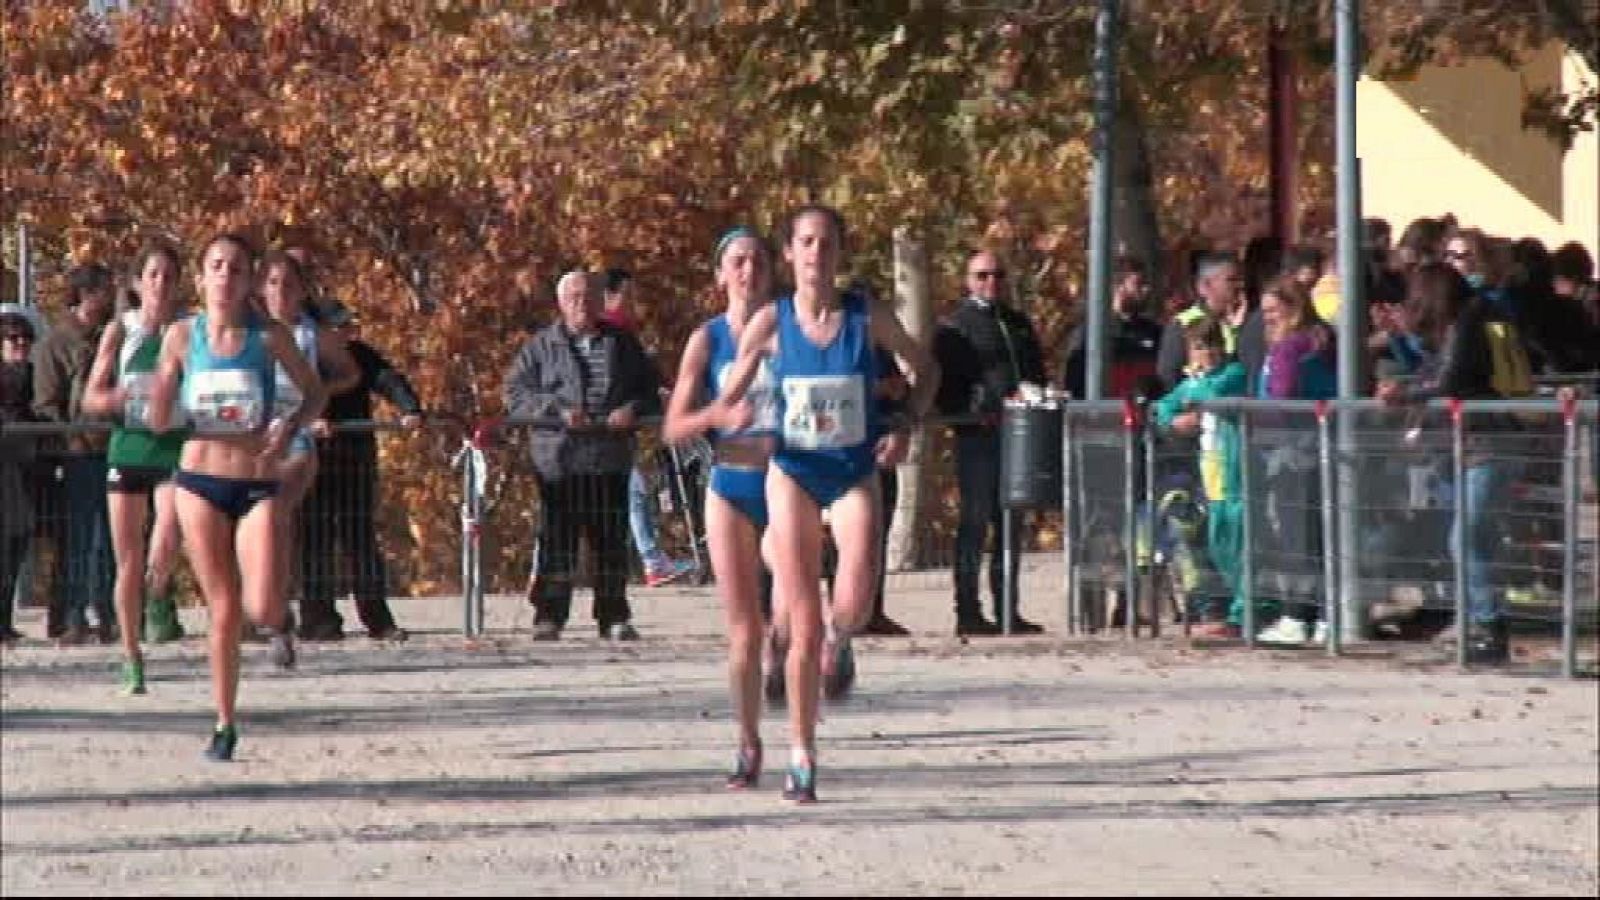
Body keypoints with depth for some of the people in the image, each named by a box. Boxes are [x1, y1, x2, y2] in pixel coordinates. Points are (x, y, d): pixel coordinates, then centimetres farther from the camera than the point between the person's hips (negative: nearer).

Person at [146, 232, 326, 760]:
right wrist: (165, 408, -18)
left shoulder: (269, 336, -3)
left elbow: (315, 393, 7)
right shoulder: (182, 336, 0)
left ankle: (281, 617, 23)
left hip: (258, 485, -1)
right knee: (224, 611, 3)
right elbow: (158, 421, 5)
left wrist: (292, 425, -13)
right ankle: (225, 724, 17)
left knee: (261, 608, -15)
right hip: (200, 483, 1)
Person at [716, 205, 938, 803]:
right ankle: (801, 757, 10)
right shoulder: (770, 324, -4)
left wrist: (906, 429, -5)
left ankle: (839, 641, 16)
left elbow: (923, 370, 10)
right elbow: (727, 402, 4)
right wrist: (734, 415, -20)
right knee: (802, 625, -3)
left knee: (854, 605, -22)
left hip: (856, 471, 0)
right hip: (793, 472, 0)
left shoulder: (869, 318, -4)